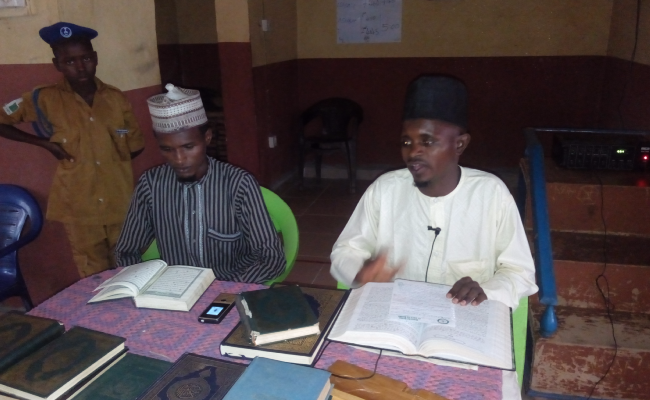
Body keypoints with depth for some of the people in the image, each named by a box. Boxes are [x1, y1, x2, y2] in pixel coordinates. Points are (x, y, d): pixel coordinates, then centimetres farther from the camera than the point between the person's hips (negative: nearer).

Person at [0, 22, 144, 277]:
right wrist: (45, 143, -4)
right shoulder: (45, 99, -6)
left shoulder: (116, 98, 0)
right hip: (79, 209, -1)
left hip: (121, 206, 2)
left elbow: (136, 146, 10)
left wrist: (110, 161, -1)